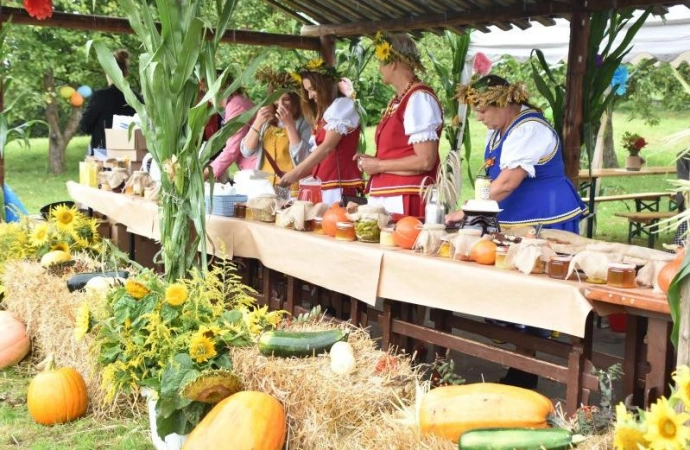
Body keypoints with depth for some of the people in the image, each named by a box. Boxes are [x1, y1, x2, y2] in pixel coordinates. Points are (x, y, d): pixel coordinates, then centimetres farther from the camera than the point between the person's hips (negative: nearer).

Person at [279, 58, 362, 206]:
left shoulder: (343, 105, -2)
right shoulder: (325, 113, 24)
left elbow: (327, 147, -13)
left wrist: (295, 173, -14)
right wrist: (297, 176, 8)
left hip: (340, 185, -8)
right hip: (325, 185, 8)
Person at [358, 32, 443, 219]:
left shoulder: (419, 98, -13)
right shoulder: (397, 100, 14)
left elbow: (425, 161, -19)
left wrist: (379, 165, -12)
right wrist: (372, 161, 6)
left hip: (405, 202, -8)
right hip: (385, 198, 8)